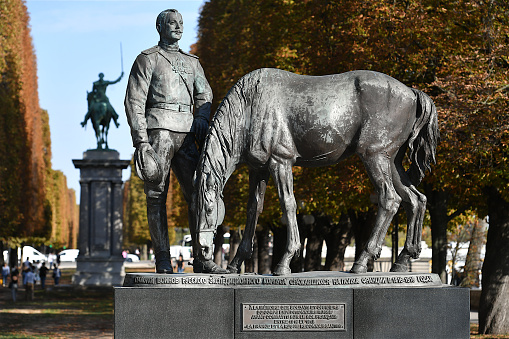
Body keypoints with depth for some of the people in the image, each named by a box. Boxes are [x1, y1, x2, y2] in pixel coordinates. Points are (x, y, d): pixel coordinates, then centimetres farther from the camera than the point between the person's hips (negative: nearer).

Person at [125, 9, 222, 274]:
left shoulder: (192, 62, 22)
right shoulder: (147, 59, 5)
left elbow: (204, 95, 16)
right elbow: (134, 101, -3)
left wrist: (201, 116, -8)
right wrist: (140, 141, -13)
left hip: (185, 133, 5)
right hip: (157, 131, -5)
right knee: (156, 197, -6)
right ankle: (163, 262, -7)